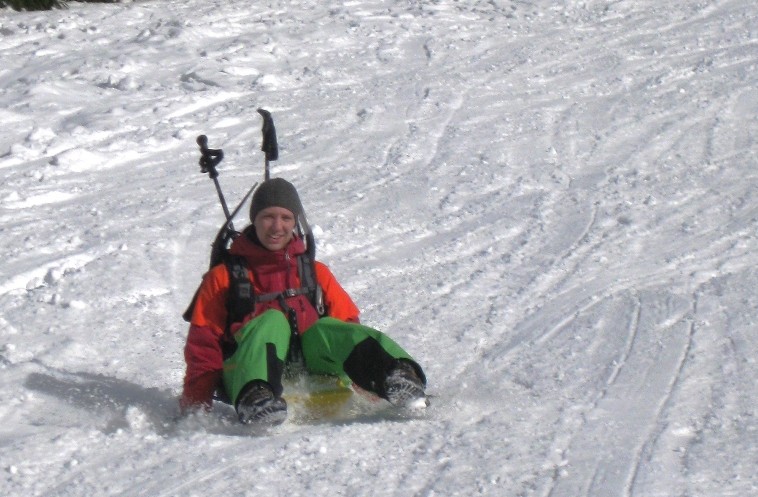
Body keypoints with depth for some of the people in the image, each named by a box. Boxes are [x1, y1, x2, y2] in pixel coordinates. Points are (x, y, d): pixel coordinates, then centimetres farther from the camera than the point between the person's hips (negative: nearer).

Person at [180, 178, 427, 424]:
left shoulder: (314, 272, 24)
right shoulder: (224, 276, 15)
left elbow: (347, 323, 16)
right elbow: (203, 344, 7)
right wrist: (195, 403, -7)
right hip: (245, 373, -2)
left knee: (327, 328, -25)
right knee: (272, 321, -30)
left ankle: (397, 377, -50)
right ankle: (254, 397, -60)